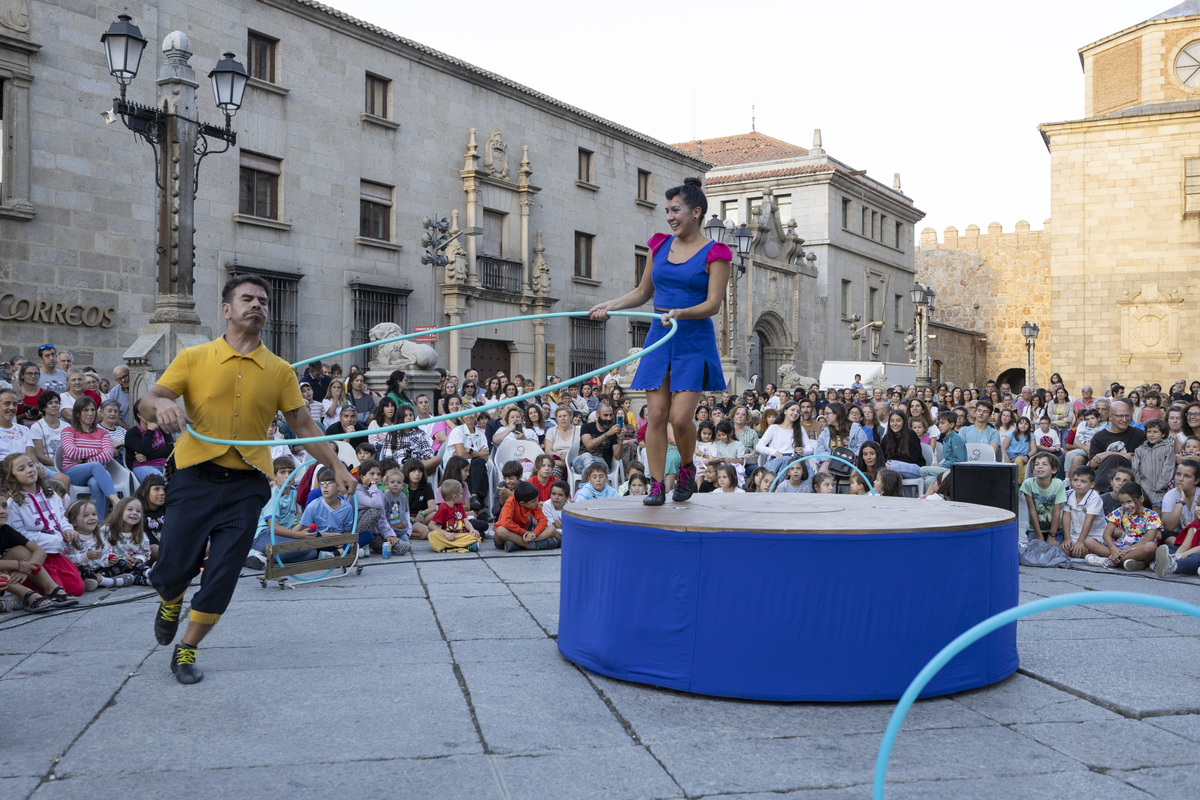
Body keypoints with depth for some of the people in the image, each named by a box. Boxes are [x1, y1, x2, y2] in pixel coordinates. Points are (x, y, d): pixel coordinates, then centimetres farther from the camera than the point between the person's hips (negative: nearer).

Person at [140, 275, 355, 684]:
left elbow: (303, 425, 9)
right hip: (196, 477, -1)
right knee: (174, 567, -1)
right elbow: (147, 402, -2)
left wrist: (336, 467, 1)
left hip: (246, 484, 1)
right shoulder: (194, 358, 2)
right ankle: (170, 603, 39)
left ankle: (186, 651, 21)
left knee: (222, 574, -1)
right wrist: (162, 405, -26)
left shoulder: (279, 370, 6)